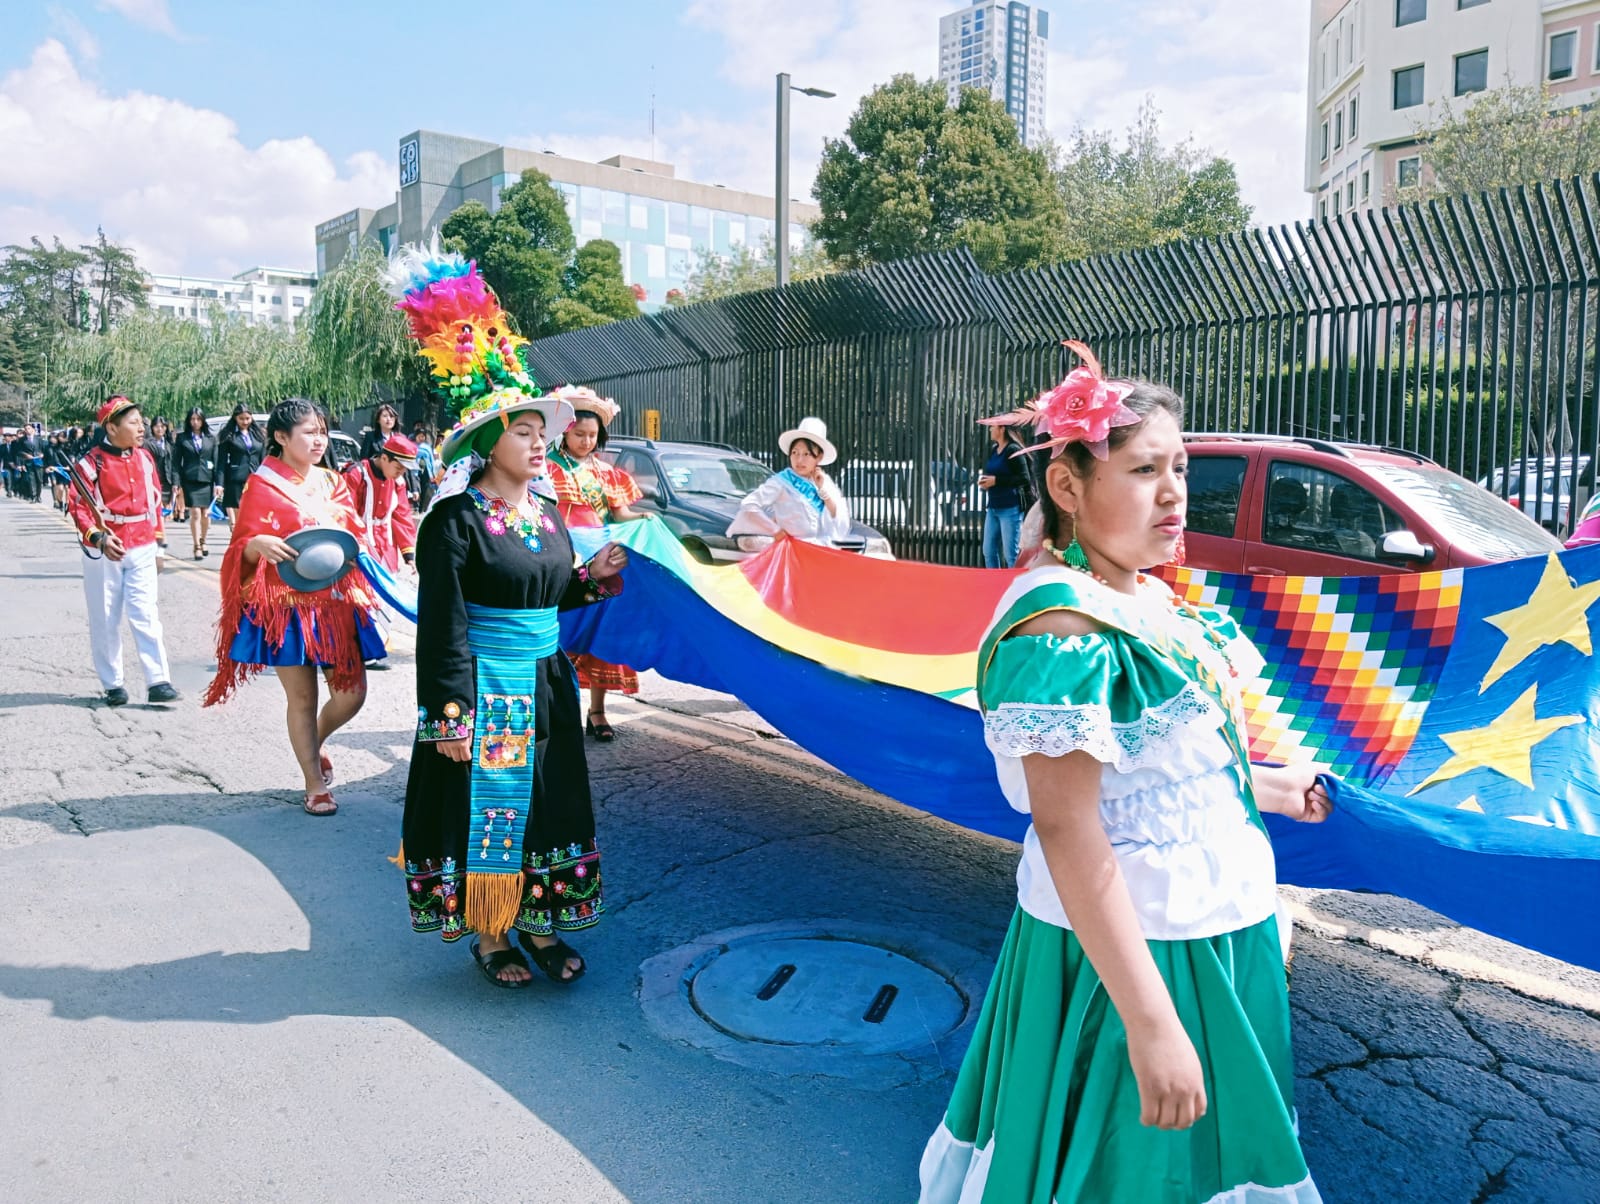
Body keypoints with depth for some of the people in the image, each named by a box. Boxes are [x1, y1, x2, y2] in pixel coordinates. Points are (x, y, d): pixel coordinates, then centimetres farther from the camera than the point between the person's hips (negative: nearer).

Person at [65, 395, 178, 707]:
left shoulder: (144, 458, 4)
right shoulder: (92, 462, -11)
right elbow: (78, 506, -12)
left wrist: (157, 545, 14)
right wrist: (98, 538, -28)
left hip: (141, 550, 3)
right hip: (104, 552, -3)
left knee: (146, 616, -2)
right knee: (105, 621, 7)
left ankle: (158, 682, -3)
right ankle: (112, 685, 17)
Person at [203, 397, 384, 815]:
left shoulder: (332, 482, 11)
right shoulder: (262, 484, -3)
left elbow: (353, 534, 16)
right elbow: (244, 547, -5)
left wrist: (348, 553, -6)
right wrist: (261, 544, -28)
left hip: (335, 603, 5)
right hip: (286, 605, -4)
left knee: (351, 693, 2)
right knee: (302, 697, 2)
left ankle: (316, 743, 34)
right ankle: (315, 786, 17)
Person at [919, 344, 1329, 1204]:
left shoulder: (1153, 598, 4)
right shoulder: (1061, 626, -25)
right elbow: (1065, 828, -28)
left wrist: (1266, 787, 31)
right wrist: (1151, 1024, -28)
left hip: (1218, 929, 9)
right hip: (1126, 947, -9)